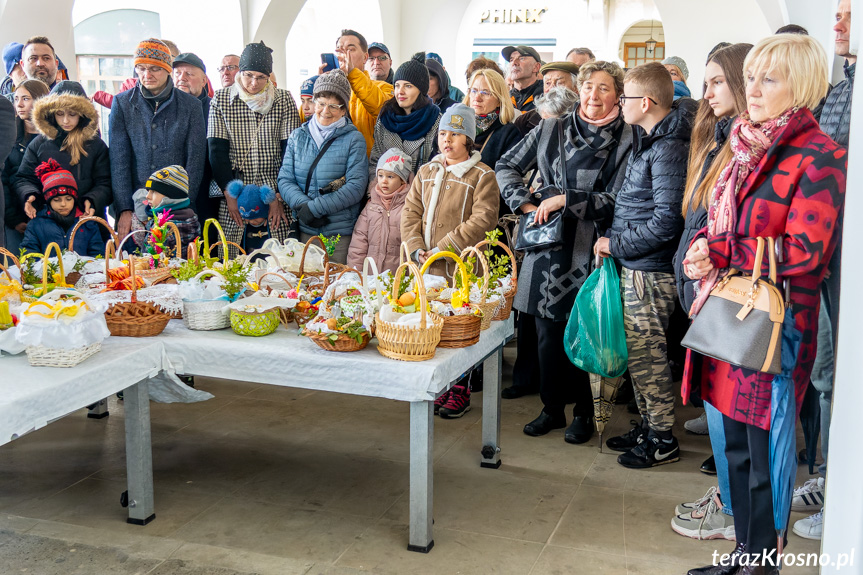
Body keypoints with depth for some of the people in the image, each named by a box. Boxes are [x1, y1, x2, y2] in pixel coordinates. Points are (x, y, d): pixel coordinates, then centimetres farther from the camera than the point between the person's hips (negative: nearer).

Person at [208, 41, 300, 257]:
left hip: (275, 192, 0)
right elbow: (217, 150, 0)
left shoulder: (284, 100, 2)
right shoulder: (221, 99, 3)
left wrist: (279, 196, -9)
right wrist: (230, 193, -9)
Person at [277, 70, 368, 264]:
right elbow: (285, 179, 6)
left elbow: (356, 187, -10)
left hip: (341, 233, -3)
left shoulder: (354, 139, -2)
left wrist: (314, 208, -15)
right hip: (305, 231, 3)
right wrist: (302, 204, -14)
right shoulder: (298, 136, 10)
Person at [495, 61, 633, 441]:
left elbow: (616, 202, -8)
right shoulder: (550, 130, 8)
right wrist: (526, 203, 0)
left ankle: (584, 413, 20)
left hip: (588, 248, -3)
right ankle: (552, 408, 24)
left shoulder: (626, 141, -4)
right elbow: (507, 167, 14)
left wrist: (564, 199, -13)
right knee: (546, 331, 8)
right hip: (546, 243, 4)